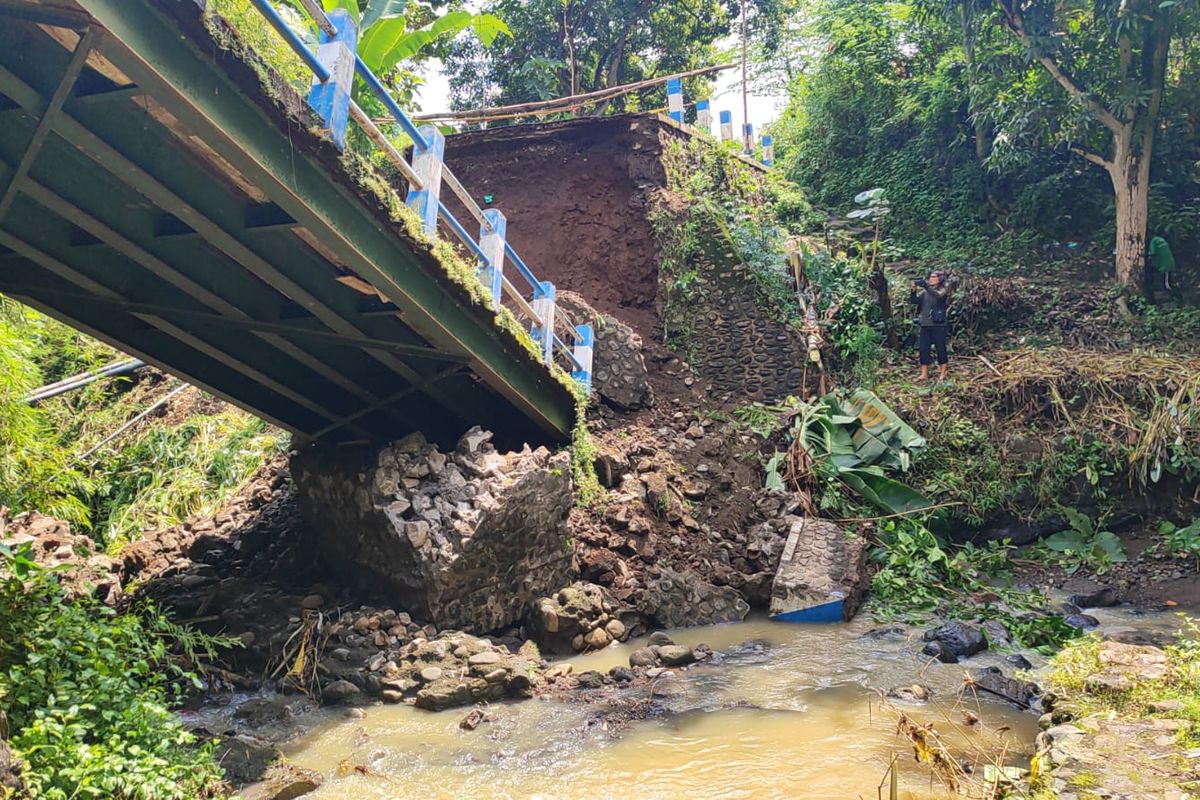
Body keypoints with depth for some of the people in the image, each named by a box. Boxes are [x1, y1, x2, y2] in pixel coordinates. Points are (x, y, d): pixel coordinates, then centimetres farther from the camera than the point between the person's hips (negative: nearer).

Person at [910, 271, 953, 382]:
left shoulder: (943, 290, -1)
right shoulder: (925, 291, 12)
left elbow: (938, 295, -23)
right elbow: (915, 301, 0)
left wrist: (925, 286, -31)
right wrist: (914, 290, -17)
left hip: (938, 325, -4)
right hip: (925, 324, 4)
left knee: (941, 348, 0)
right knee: (923, 349, 2)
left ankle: (942, 374, 9)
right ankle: (924, 374, 8)